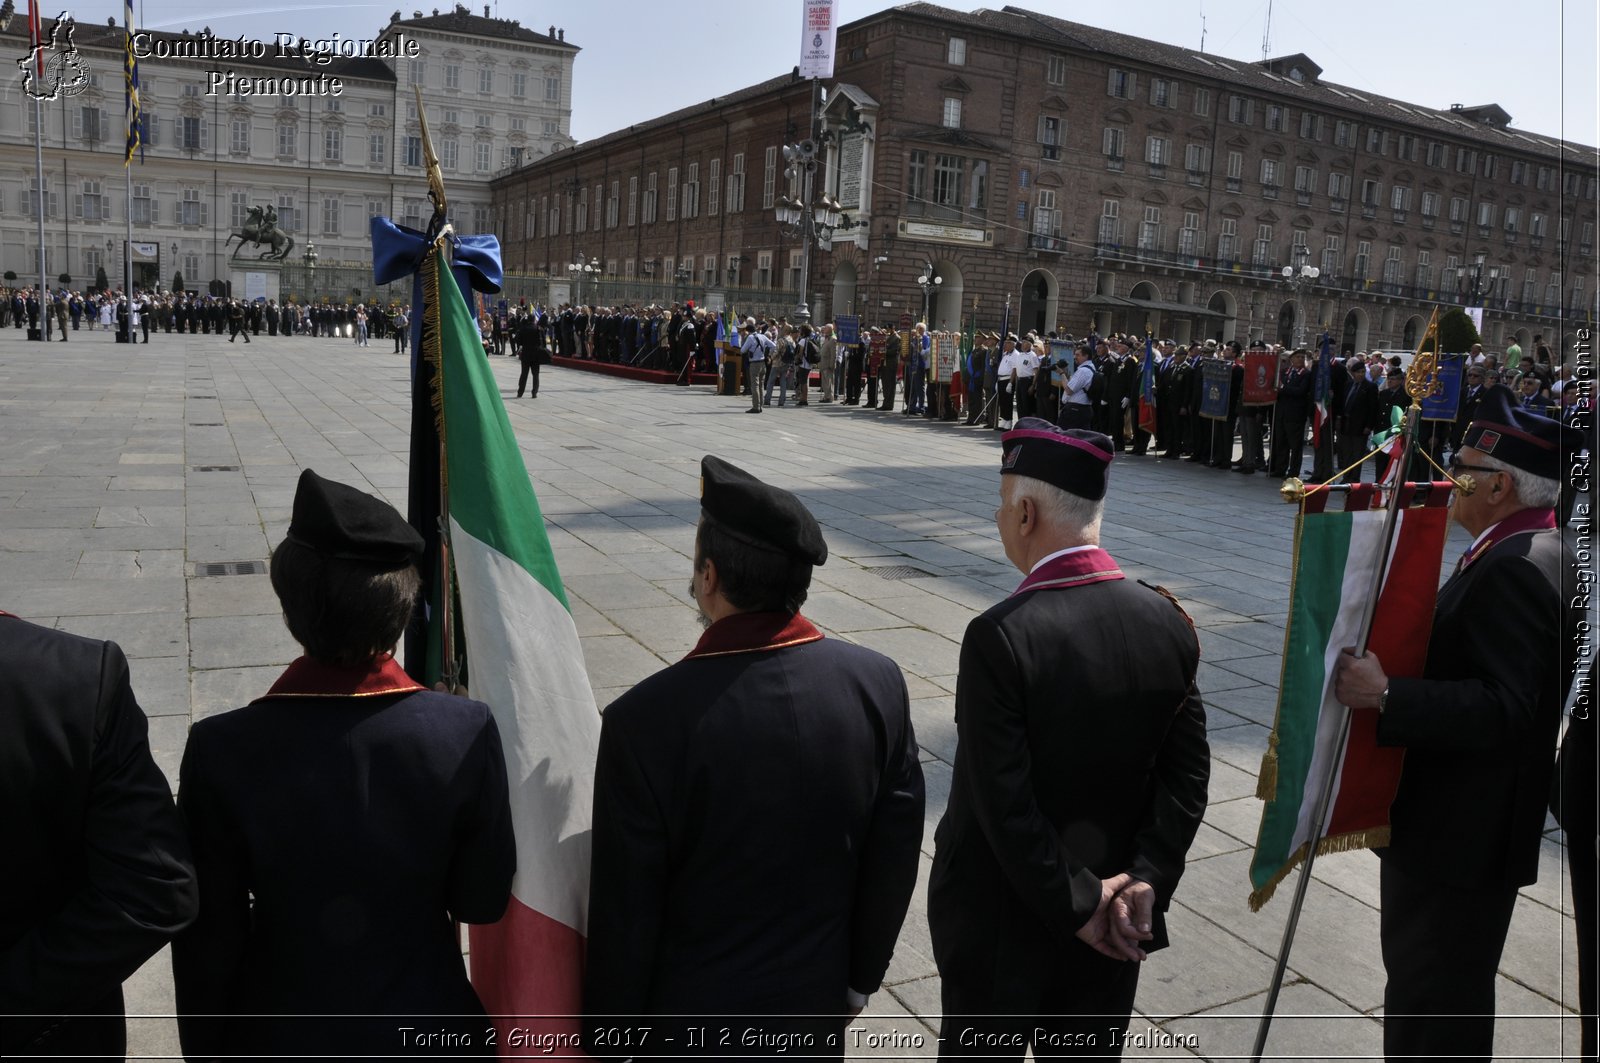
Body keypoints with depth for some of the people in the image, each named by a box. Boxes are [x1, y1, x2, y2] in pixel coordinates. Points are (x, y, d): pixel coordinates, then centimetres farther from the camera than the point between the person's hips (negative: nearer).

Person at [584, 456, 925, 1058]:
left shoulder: (645, 720, -27)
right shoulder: (878, 682, -15)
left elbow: (625, 913, -18)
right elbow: (895, 857, -5)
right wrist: (860, 978, 10)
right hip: (818, 1008, 3)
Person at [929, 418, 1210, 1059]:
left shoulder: (1001, 635, -25)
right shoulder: (1168, 622, -7)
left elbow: (1004, 803, -23)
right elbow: (1188, 772, -6)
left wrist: (1078, 905, -14)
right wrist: (1145, 881, -8)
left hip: (1001, 919, -5)